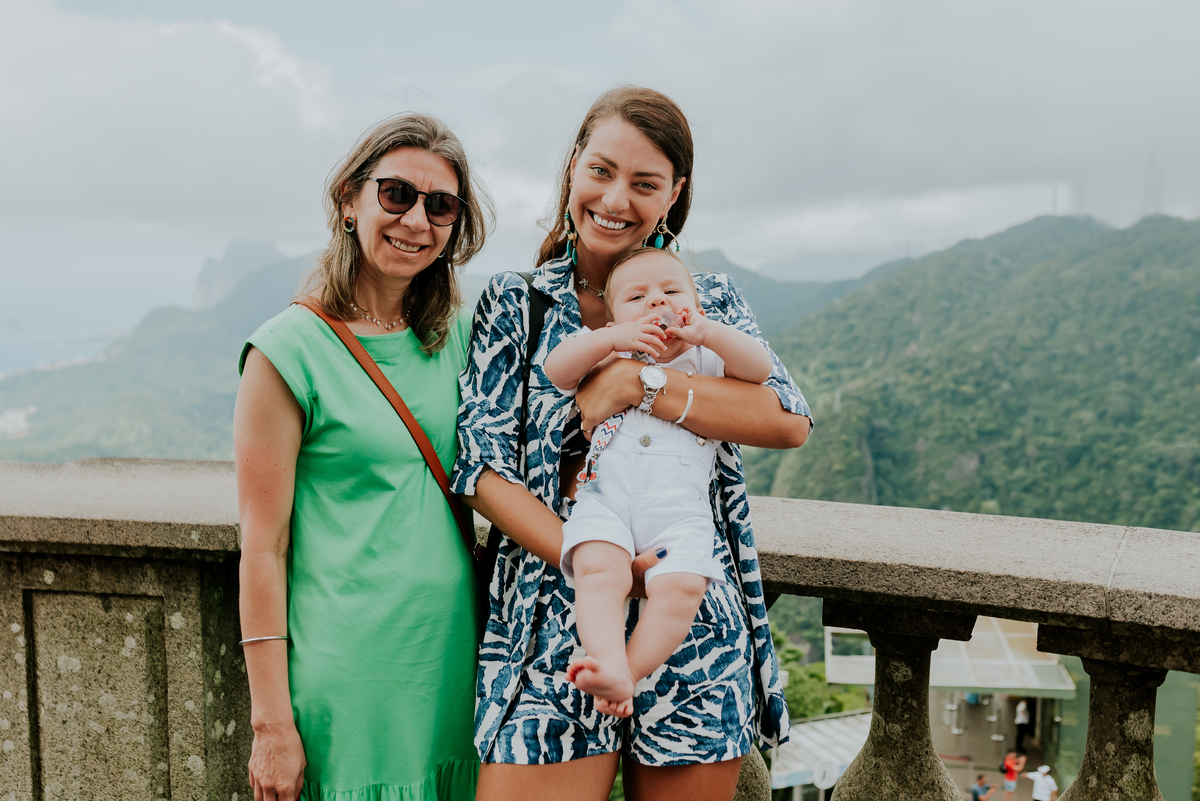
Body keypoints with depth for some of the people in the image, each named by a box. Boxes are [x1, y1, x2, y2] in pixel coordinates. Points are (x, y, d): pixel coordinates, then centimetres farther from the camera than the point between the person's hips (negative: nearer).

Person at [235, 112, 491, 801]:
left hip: (457, 661, 5)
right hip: (350, 680, -5)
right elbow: (263, 547, -10)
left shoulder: (456, 334, 5)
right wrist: (272, 723, -10)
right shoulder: (289, 351, -11)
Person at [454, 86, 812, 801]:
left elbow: (790, 421, -6)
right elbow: (483, 468, -4)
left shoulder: (710, 300, 10)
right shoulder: (514, 304, 6)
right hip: (555, 617, -1)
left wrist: (637, 384, -14)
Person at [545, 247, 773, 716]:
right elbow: (556, 369, 6)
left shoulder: (707, 361, 22)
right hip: (605, 498, 0)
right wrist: (612, 339, -6)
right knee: (600, 572, -29)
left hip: (679, 512, 0)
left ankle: (626, 675, -23)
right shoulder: (611, 361, 23)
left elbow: (760, 368, 5)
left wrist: (706, 332, -7)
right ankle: (609, 666, -39)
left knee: (681, 587, -27)